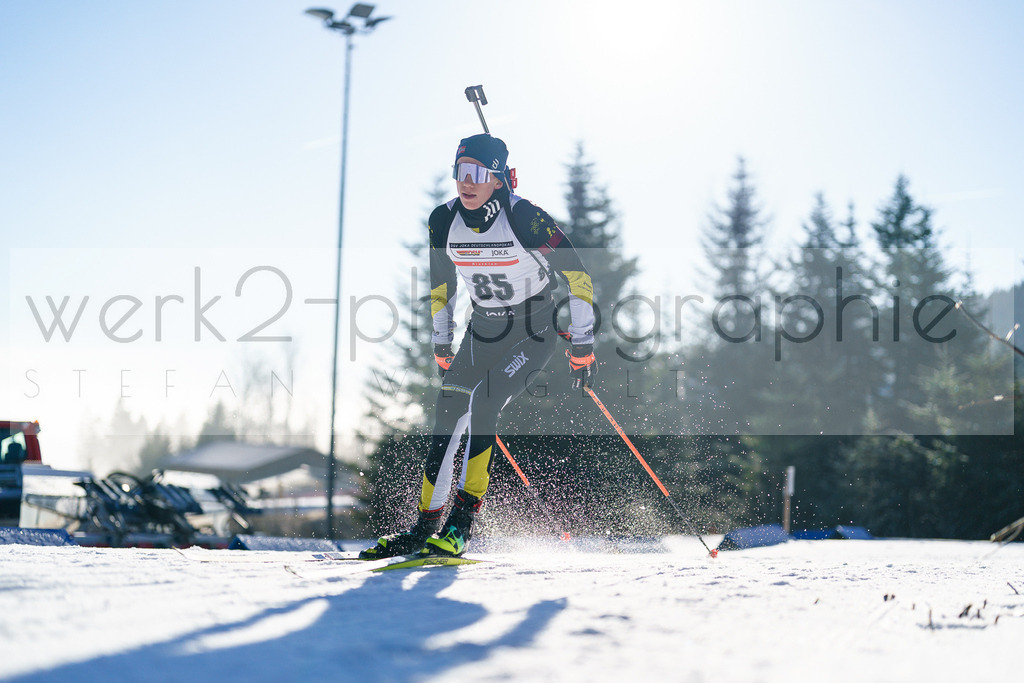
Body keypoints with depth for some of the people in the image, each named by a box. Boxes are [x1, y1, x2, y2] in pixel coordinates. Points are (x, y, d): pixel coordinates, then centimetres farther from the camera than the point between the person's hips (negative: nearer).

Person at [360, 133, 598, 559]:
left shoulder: (524, 218, -21)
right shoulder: (443, 221, -6)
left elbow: (577, 276, -13)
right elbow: (441, 286, 12)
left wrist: (582, 345, -12)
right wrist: (442, 346, 13)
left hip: (535, 332, -5)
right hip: (482, 332, 5)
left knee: (482, 404, -25)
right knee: (447, 416, -8)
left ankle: (462, 523, -20)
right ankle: (425, 527, 0)